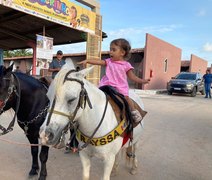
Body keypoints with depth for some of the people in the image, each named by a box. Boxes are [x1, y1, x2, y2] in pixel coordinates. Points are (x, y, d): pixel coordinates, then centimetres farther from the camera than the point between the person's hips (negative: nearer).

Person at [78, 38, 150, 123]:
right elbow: (99, 62, 1)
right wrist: (87, 60, -10)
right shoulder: (109, 61, 9)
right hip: (107, 85, 3)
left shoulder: (126, 65, 2)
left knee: (125, 97, -19)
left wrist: (143, 81, -6)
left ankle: (134, 111, 2)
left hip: (120, 87, -3)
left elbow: (132, 77, 5)